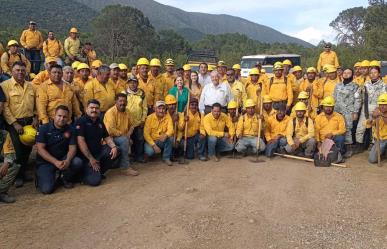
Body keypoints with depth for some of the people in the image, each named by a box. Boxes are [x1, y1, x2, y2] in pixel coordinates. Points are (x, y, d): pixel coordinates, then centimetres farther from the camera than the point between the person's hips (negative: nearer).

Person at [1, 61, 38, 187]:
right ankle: (17, 176, 15)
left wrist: (35, 118, 1)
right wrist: (14, 123, -16)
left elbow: (35, 104, 13)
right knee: (18, 150, -1)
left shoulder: (30, 85, 10)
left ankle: (23, 172, 28)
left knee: (28, 148, 11)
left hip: (30, 121, 5)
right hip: (14, 122, -5)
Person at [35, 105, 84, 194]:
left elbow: (72, 148, -4)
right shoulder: (44, 128, -7)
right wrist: (56, 162, -25)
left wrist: (68, 160, -27)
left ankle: (66, 179, 3)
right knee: (47, 189, -23)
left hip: (63, 159, 3)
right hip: (45, 162, -3)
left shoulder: (70, 130, 1)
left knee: (78, 162, -28)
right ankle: (42, 177, 14)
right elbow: (40, 149, -13)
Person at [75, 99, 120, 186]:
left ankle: (99, 171, 5)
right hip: (85, 156, -7)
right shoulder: (81, 122, -13)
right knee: (95, 180, -22)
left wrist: (114, 147, -8)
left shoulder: (100, 122, 10)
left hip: (99, 151, 7)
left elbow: (107, 137, 14)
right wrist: (91, 158, -23)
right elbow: (80, 141, -21)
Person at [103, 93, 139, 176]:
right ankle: (125, 168, -25)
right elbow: (111, 130, -26)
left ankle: (123, 163, 3)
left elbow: (130, 126, 17)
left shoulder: (127, 111, 8)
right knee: (124, 140, -31)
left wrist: (129, 134, -4)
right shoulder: (111, 112, -16)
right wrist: (123, 134, -17)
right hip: (111, 138, -9)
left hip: (124, 137, 9)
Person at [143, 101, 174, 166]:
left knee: (170, 138, -29)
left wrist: (166, 135, -45)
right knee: (149, 151, -32)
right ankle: (147, 154, 7)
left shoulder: (168, 118, -6)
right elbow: (146, 134, -14)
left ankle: (166, 158, -11)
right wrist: (154, 145, -24)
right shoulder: (150, 118, -11)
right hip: (151, 141, -2)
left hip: (162, 141, 2)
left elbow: (170, 130, -21)